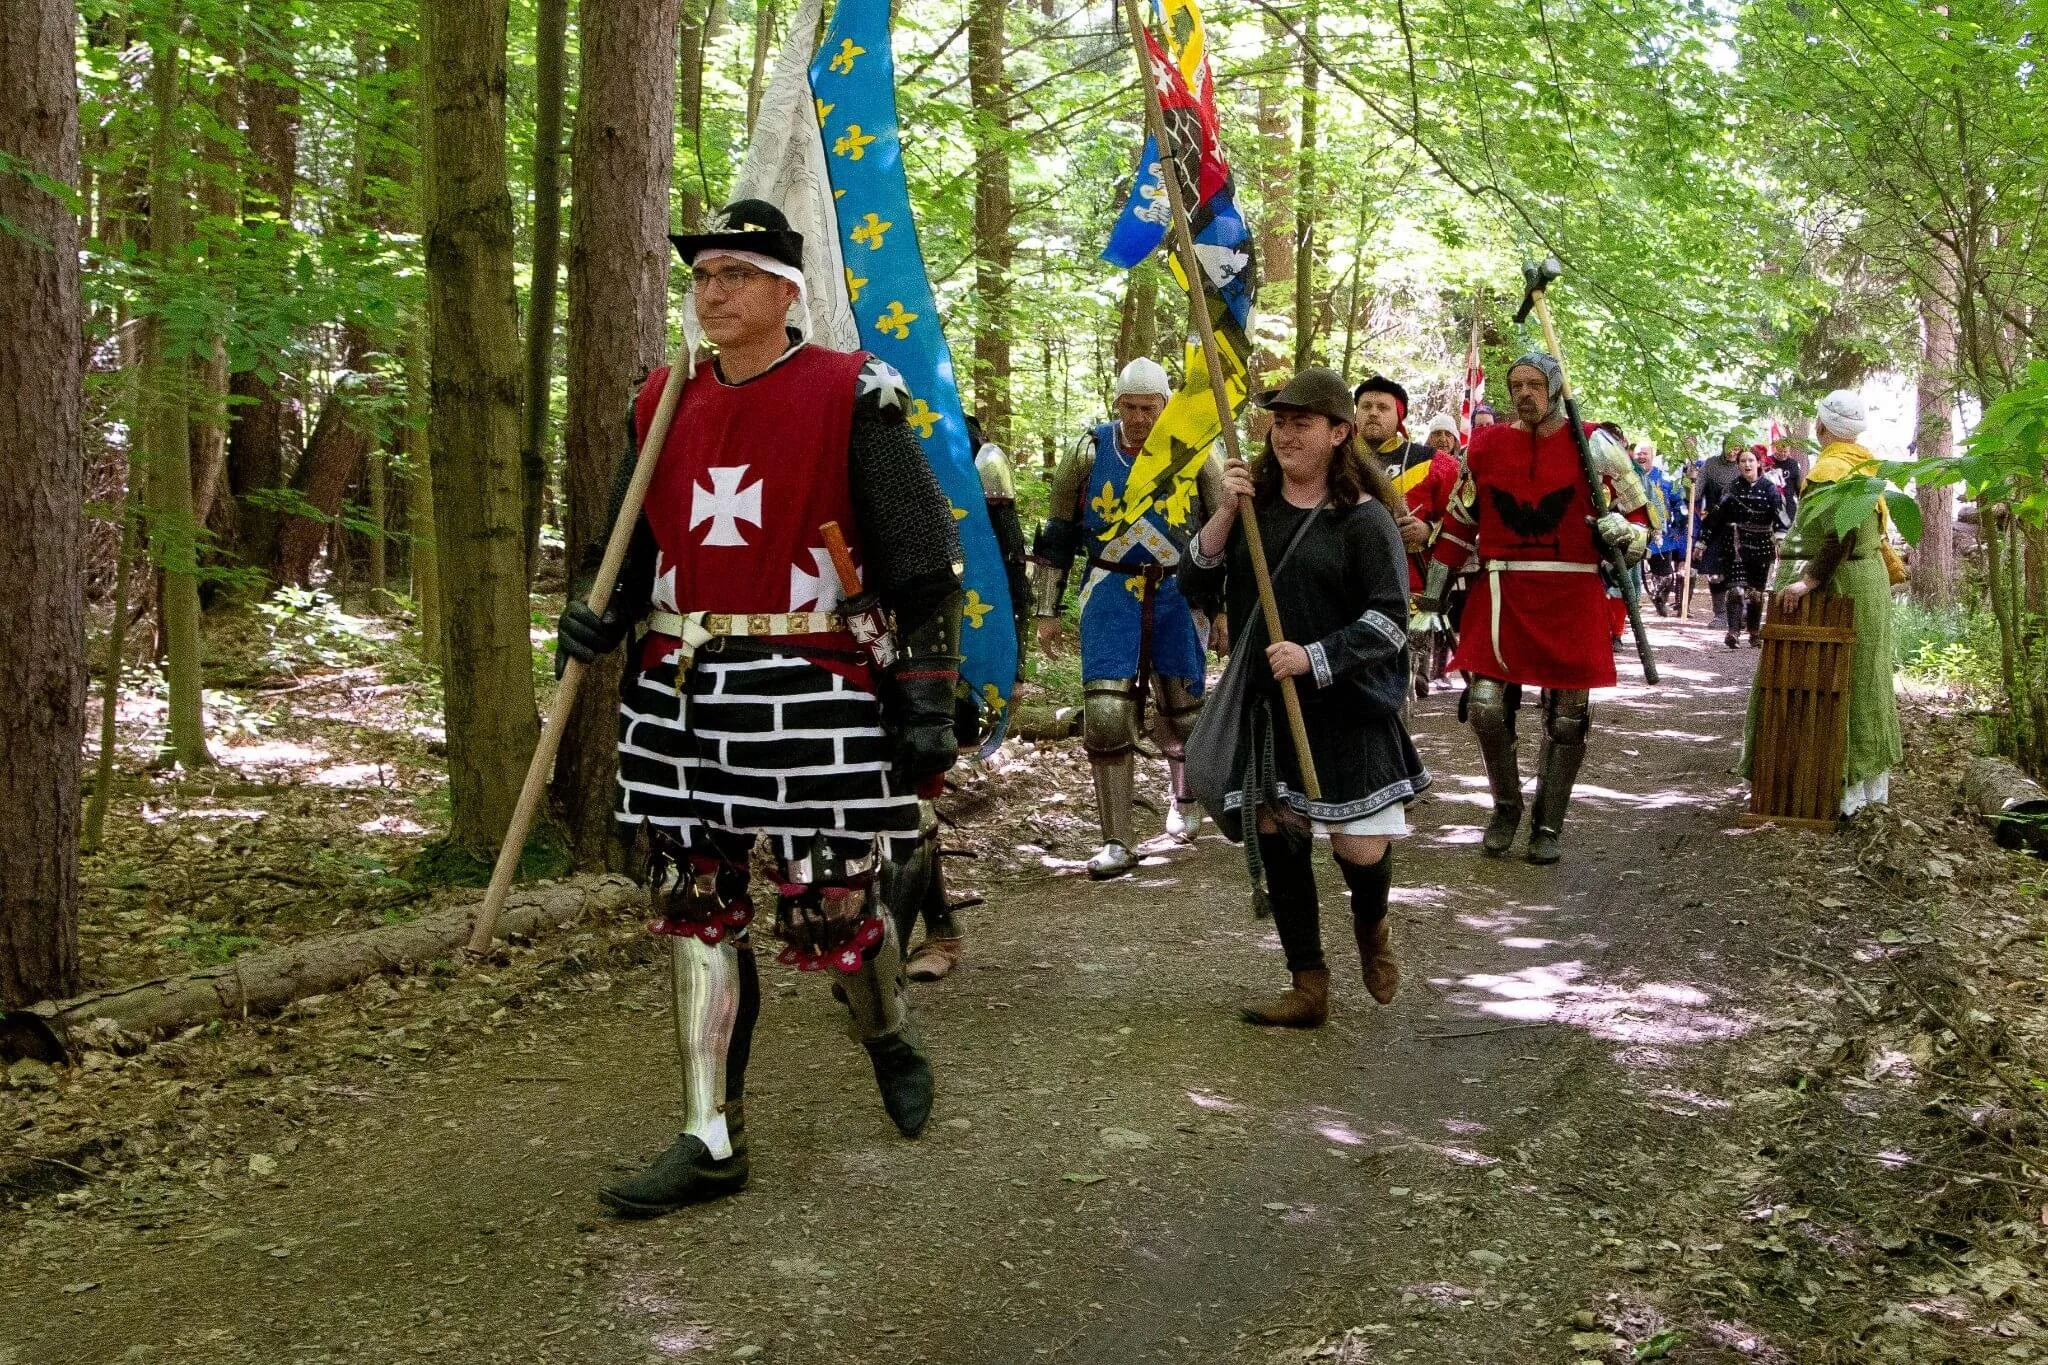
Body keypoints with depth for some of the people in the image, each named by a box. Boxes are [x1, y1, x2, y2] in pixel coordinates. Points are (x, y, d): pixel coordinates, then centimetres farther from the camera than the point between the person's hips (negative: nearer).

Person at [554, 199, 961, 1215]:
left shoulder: (852, 397, -5)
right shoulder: (664, 402, 11)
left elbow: (922, 561, -4)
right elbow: (628, 540, 22)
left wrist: (928, 700, -8)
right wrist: (598, 611, 2)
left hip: (813, 693, -5)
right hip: (682, 690, 5)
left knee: (831, 914, 1)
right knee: (694, 905, 6)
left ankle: (890, 1038, 35)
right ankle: (711, 1139, 15)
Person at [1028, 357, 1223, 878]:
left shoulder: (1194, 455, 0)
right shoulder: (1089, 452, -1)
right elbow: (1057, 534, 6)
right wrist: (1046, 611, 4)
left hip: (1178, 594, 1)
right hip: (1110, 594, -1)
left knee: (1181, 709, 12)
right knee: (1106, 713, -12)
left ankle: (1183, 796, 44)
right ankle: (1117, 843, -5)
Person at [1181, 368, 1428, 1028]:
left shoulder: (1363, 516, -7)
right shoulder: (1255, 501, 8)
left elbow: (1389, 620, -11)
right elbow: (1199, 580, 2)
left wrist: (1314, 658, -21)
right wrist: (1225, 512, -11)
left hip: (1346, 706, -4)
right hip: (1265, 702, 5)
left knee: (1361, 848, -7)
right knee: (1274, 837, 5)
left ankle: (1372, 924, 30)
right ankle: (1308, 987, 19)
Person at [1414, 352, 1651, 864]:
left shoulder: (1590, 445, 0)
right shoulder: (1487, 445, 5)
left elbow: (1638, 515, 6)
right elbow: (1457, 525, 11)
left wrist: (1625, 531, -19)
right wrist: (1431, 600, 9)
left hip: (1572, 600, -1)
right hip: (1501, 595, 1)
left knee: (1566, 719, 4)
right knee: (1485, 707, -8)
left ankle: (1548, 826, 20)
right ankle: (1506, 808, 17)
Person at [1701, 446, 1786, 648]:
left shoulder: (1769, 488, 2)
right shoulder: (1732, 488, 5)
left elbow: (1779, 514, -8)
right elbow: (1717, 517, 8)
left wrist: (1781, 540, -22)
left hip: (1761, 546, 0)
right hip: (1735, 546, 0)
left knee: (1757, 592, 7)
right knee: (1736, 589, -13)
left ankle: (1755, 634, 18)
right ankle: (1733, 632, -18)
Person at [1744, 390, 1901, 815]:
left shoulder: (1830, 468, -17)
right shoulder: (1864, 465, 11)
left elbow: (1841, 535, -29)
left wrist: (1808, 580, -31)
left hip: (1838, 588, -10)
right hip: (1870, 580, 10)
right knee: (1862, 685, 15)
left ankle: (1843, 788, -6)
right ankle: (1872, 779, 23)